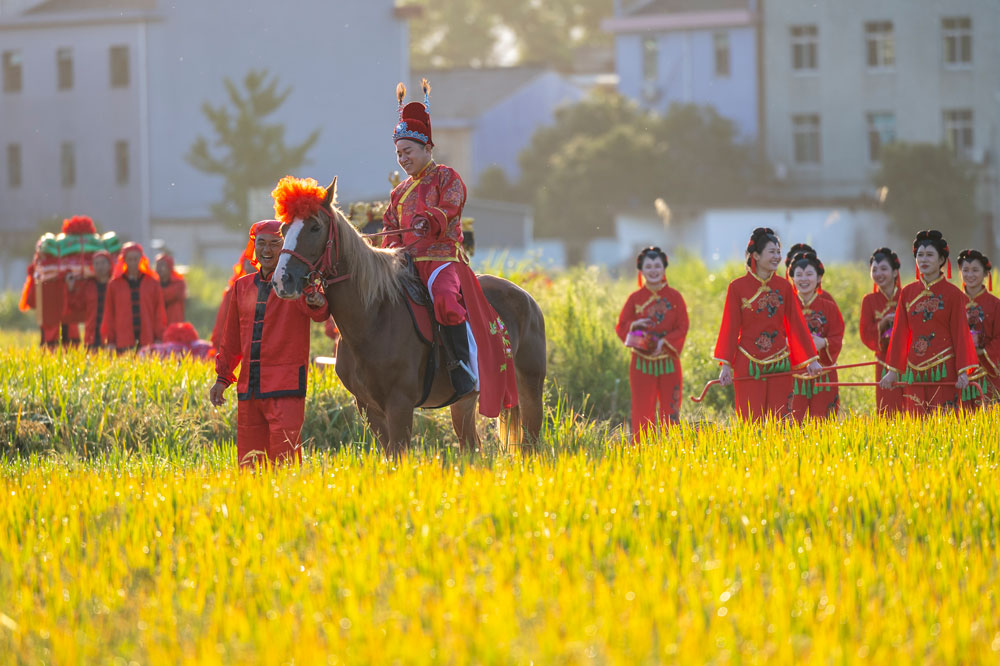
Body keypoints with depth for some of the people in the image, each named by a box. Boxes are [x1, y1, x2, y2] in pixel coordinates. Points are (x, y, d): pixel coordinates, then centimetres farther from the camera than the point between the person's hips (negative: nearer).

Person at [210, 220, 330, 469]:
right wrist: (222, 377, 22)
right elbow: (231, 338, 23)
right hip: (248, 388, 5)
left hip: (285, 386, -5)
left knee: (284, 460, -11)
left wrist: (317, 303, -46)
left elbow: (319, 314, -23)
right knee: (248, 462, 8)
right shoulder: (243, 287, 14)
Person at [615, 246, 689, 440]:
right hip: (643, 363, 0)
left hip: (668, 363, 0)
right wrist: (633, 326, -16)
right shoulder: (635, 298, 5)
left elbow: (682, 328, 0)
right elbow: (620, 327, 5)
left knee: (670, 412, 0)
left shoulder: (674, 297, 4)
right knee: (642, 412, -3)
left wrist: (665, 341, -16)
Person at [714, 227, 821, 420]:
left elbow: (797, 325, 8)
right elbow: (730, 328, -2)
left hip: (779, 366, 2)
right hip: (748, 367, -2)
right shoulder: (738, 287, -2)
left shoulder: (783, 287, 6)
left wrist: (811, 359, 5)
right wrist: (725, 364, -8)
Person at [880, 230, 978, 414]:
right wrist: (892, 370, 9)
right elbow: (900, 334, 12)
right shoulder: (908, 292, 10)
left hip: (943, 370, -4)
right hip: (914, 369, 4)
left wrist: (963, 371, -11)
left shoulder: (953, 294, -1)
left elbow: (960, 334, -3)